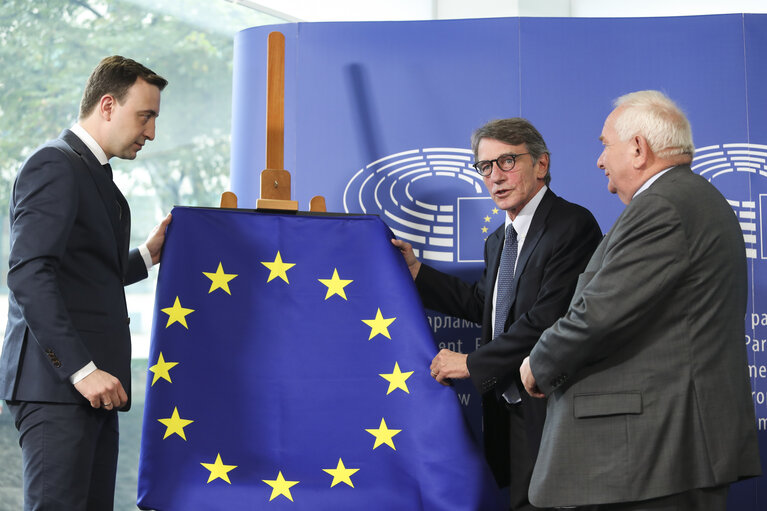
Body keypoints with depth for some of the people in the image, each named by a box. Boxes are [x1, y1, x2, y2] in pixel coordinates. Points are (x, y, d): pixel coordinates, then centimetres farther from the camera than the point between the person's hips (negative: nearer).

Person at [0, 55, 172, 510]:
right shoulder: (55, 165, -8)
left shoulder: (96, 174, 23)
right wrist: (82, 369, -23)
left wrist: (147, 254, 18)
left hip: (91, 386, 10)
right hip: (55, 386, -10)